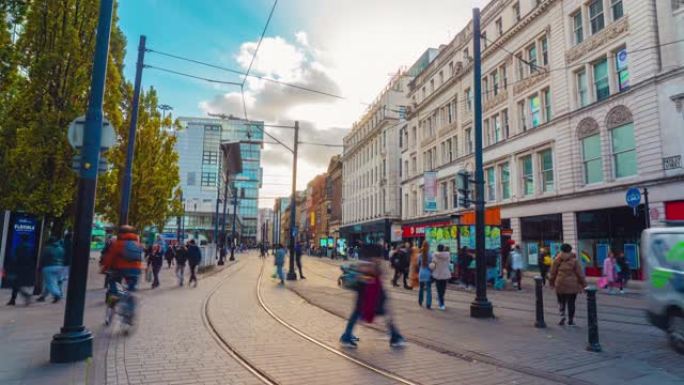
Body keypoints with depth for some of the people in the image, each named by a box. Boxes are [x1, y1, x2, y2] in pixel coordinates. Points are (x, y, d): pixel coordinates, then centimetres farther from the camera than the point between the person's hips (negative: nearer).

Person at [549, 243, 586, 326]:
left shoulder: (557, 260, -1)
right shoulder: (574, 260, -5)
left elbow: (553, 273, 4)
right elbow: (580, 274, -2)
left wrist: (551, 282, 16)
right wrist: (583, 284, 7)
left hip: (560, 285, 1)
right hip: (572, 285, -1)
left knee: (561, 302, 14)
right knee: (571, 303, 8)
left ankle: (562, 317, -1)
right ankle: (570, 320, 14)